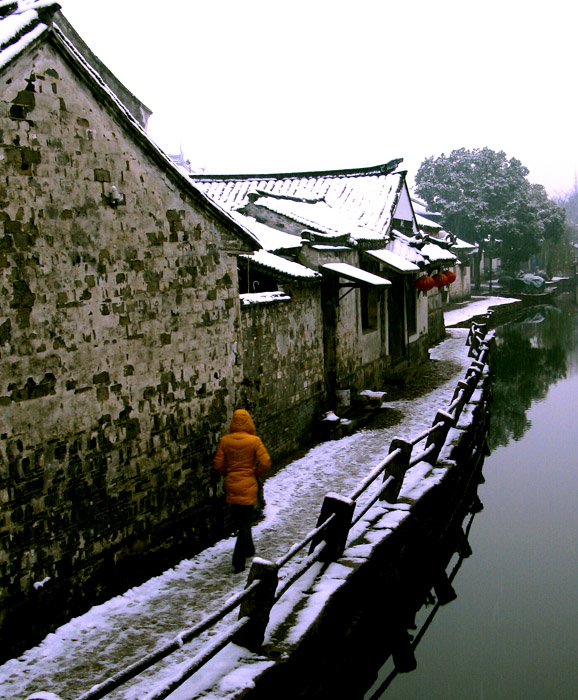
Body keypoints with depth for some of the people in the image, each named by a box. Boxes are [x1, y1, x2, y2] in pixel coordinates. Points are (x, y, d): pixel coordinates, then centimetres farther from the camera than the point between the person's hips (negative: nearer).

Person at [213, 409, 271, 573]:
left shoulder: (225, 441, -6)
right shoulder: (254, 441, -14)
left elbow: (218, 464, -4)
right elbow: (266, 462, -16)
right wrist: (256, 473, 1)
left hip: (231, 485, 3)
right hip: (248, 486, -3)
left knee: (239, 520, 21)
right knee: (245, 522, 3)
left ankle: (248, 549, 40)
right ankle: (238, 562, -4)